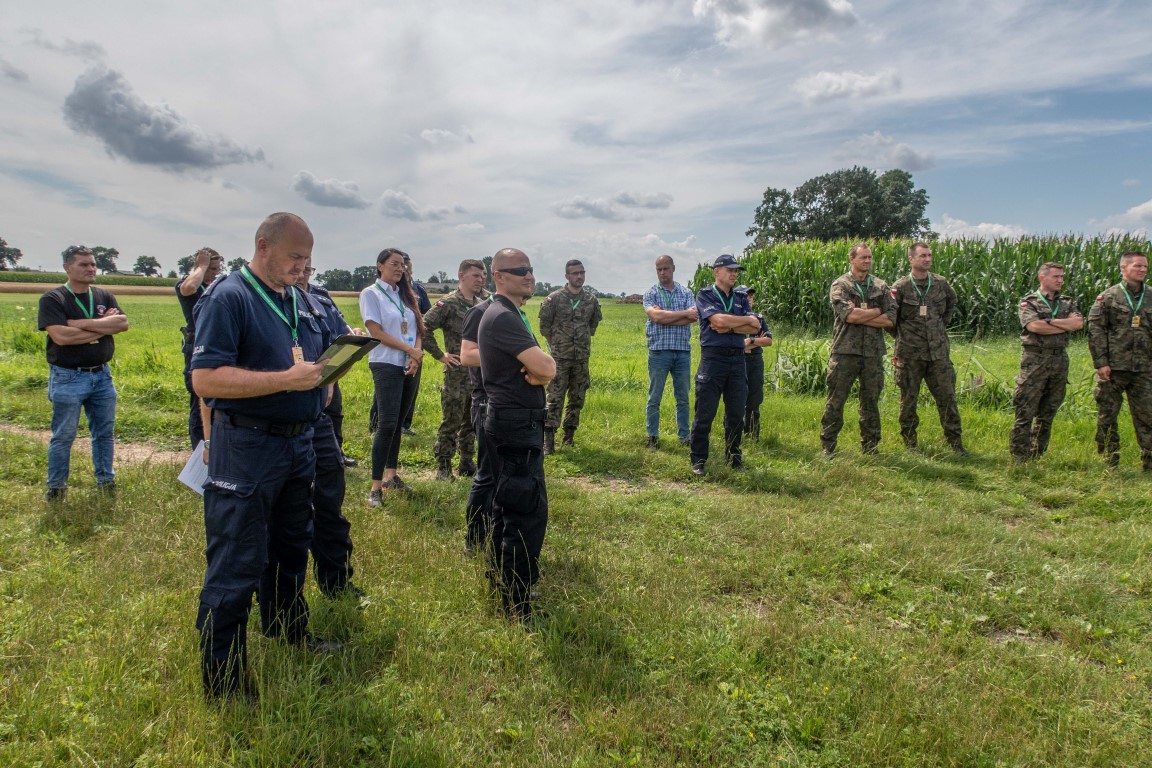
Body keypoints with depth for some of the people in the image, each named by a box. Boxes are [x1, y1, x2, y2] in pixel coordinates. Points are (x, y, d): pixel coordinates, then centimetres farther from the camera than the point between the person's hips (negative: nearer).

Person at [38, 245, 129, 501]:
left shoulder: (104, 297, 8)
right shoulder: (53, 299, -7)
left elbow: (123, 323, -9)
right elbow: (61, 336, -20)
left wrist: (81, 323, -16)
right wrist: (104, 327, -13)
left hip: (102, 375, 5)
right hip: (67, 378, -4)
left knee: (104, 432, 13)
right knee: (63, 436, 4)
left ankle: (106, 480, 27)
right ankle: (56, 488, 18)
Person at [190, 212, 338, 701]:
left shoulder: (298, 299, 11)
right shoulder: (228, 298, -14)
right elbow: (205, 379, -23)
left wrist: (323, 374, 4)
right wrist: (287, 379, -26)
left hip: (298, 443, 9)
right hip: (246, 446, -8)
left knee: (290, 546, 24)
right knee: (236, 568, 0)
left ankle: (287, 627, 45)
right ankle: (224, 683, 14)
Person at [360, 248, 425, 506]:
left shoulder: (405, 294, 15)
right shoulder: (370, 294, -4)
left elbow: (418, 329, 10)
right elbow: (376, 332, -12)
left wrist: (416, 354, -8)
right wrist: (410, 350, -12)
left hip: (410, 366, 6)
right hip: (386, 365, -6)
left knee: (397, 422, 11)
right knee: (387, 424, -11)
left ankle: (391, 474, 22)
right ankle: (376, 486, -7)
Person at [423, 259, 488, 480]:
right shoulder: (448, 303, -10)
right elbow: (423, 329, -16)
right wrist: (440, 355, -13)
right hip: (458, 373, -6)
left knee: (472, 420, 13)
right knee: (452, 420, -1)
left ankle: (467, 463, 25)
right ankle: (443, 467, 9)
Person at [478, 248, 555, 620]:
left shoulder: (512, 314, 16)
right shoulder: (503, 317, -17)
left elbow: (543, 369, 12)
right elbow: (547, 368, -23)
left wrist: (538, 370, -10)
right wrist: (544, 365, -1)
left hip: (513, 424, 11)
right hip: (517, 426, -11)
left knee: (508, 507, 19)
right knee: (529, 513, -9)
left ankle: (502, 582, 34)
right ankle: (518, 609, -3)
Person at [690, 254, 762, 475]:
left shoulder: (741, 298, 16)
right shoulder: (705, 295, 2)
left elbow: (755, 328, 3)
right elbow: (719, 319, -16)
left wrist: (728, 327, -10)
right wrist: (747, 320, -4)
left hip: (737, 359, 5)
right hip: (713, 357, -5)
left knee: (736, 412, 9)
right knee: (705, 413, -2)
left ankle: (734, 457, 23)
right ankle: (698, 459, 8)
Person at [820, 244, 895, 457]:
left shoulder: (881, 286, 10)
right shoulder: (840, 285, -1)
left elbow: (891, 319, -1)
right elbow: (849, 314, -17)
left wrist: (860, 315, -9)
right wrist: (877, 311, -5)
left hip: (873, 353, 4)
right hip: (845, 351, -4)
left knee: (871, 401, 11)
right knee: (836, 401, -1)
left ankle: (870, 448, 22)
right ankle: (827, 446, 9)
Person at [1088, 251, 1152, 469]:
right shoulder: (1108, 297, -1)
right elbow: (1095, 330, -5)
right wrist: (1100, 362, -12)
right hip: (1113, 368, -3)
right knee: (1107, 415, 4)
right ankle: (1109, 463, 15)